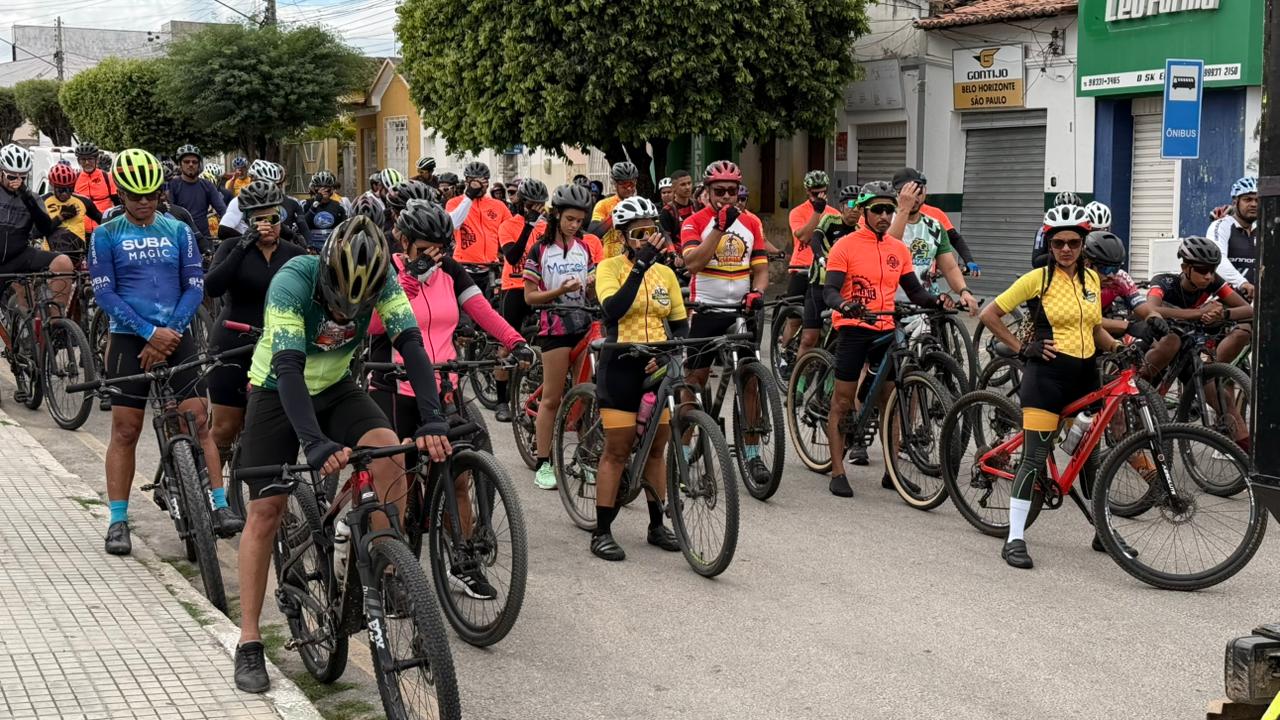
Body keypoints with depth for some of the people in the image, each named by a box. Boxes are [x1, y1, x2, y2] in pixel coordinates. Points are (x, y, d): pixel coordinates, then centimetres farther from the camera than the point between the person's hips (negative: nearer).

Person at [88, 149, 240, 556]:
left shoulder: (178, 231, 7)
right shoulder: (106, 236, 2)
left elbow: (195, 287, 3)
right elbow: (105, 294, -6)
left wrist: (170, 333, -10)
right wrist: (150, 332, -14)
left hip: (176, 336, 2)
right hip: (129, 338, -1)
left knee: (198, 421, -5)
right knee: (125, 430, 0)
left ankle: (219, 506, -1)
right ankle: (118, 521, 6)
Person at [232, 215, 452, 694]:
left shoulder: (381, 278, -23)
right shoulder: (293, 281, -33)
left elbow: (410, 343, -28)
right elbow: (288, 366, -40)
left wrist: (433, 421, -42)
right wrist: (316, 443, -53)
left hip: (335, 388, 3)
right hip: (277, 391, -3)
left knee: (389, 452, -23)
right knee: (266, 510, -5)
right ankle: (249, 644, 4)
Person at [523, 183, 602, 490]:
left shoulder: (585, 247, 9)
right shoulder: (540, 250, -3)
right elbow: (530, 296, -4)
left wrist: (593, 286, -10)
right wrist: (559, 291, -19)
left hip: (584, 326, 4)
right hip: (555, 328, -4)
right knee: (551, 398, -2)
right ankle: (543, 464, 3)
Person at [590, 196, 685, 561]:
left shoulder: (665, 273, 8)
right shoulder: (610, 267, -6)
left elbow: (681, 323, 12)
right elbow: (612, 310, -25)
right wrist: (640, 265, -30)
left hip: (656, 366, 5)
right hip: (621, 365, -4)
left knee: (656, 448, 11)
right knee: (617, 450, -3)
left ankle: (657, 525, 23)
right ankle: (602, 532, 5)